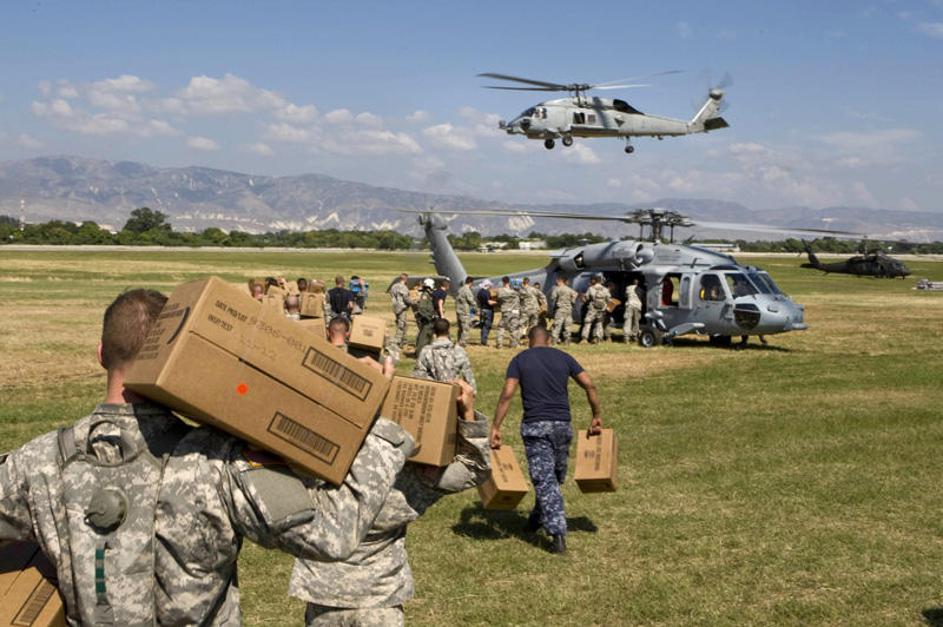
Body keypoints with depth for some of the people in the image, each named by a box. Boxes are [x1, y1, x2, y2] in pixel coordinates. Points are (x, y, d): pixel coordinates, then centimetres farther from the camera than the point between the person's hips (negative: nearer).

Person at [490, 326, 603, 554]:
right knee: (556, 475, 21)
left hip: (535, 426, -2)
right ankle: (538, 517, 36)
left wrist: (495, 427, -8)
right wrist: (597, 416, 11)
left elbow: (507, 394, -8)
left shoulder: (520, 360, 4)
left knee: (544, 479, -3)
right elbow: (589, 385, 2)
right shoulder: (563, 357, 10)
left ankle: (558, 533, -10)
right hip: (562, 424, 3)